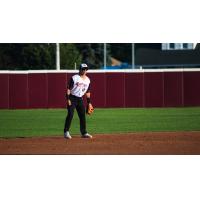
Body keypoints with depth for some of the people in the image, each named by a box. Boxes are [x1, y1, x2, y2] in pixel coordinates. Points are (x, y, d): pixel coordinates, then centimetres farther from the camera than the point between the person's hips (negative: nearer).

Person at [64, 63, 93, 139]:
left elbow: (88, 92, 16)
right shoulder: (74, 78, -9)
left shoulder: (87, 80, 10)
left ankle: (84, 133, 12)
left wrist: (89, 102, 14)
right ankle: (66, 132, -10)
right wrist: (68, 99, -18)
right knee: (70, 114, -13)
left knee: (83, 116, 4)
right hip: (72, 98, -6)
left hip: (80, 99, 6)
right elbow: (68, 89, -11)